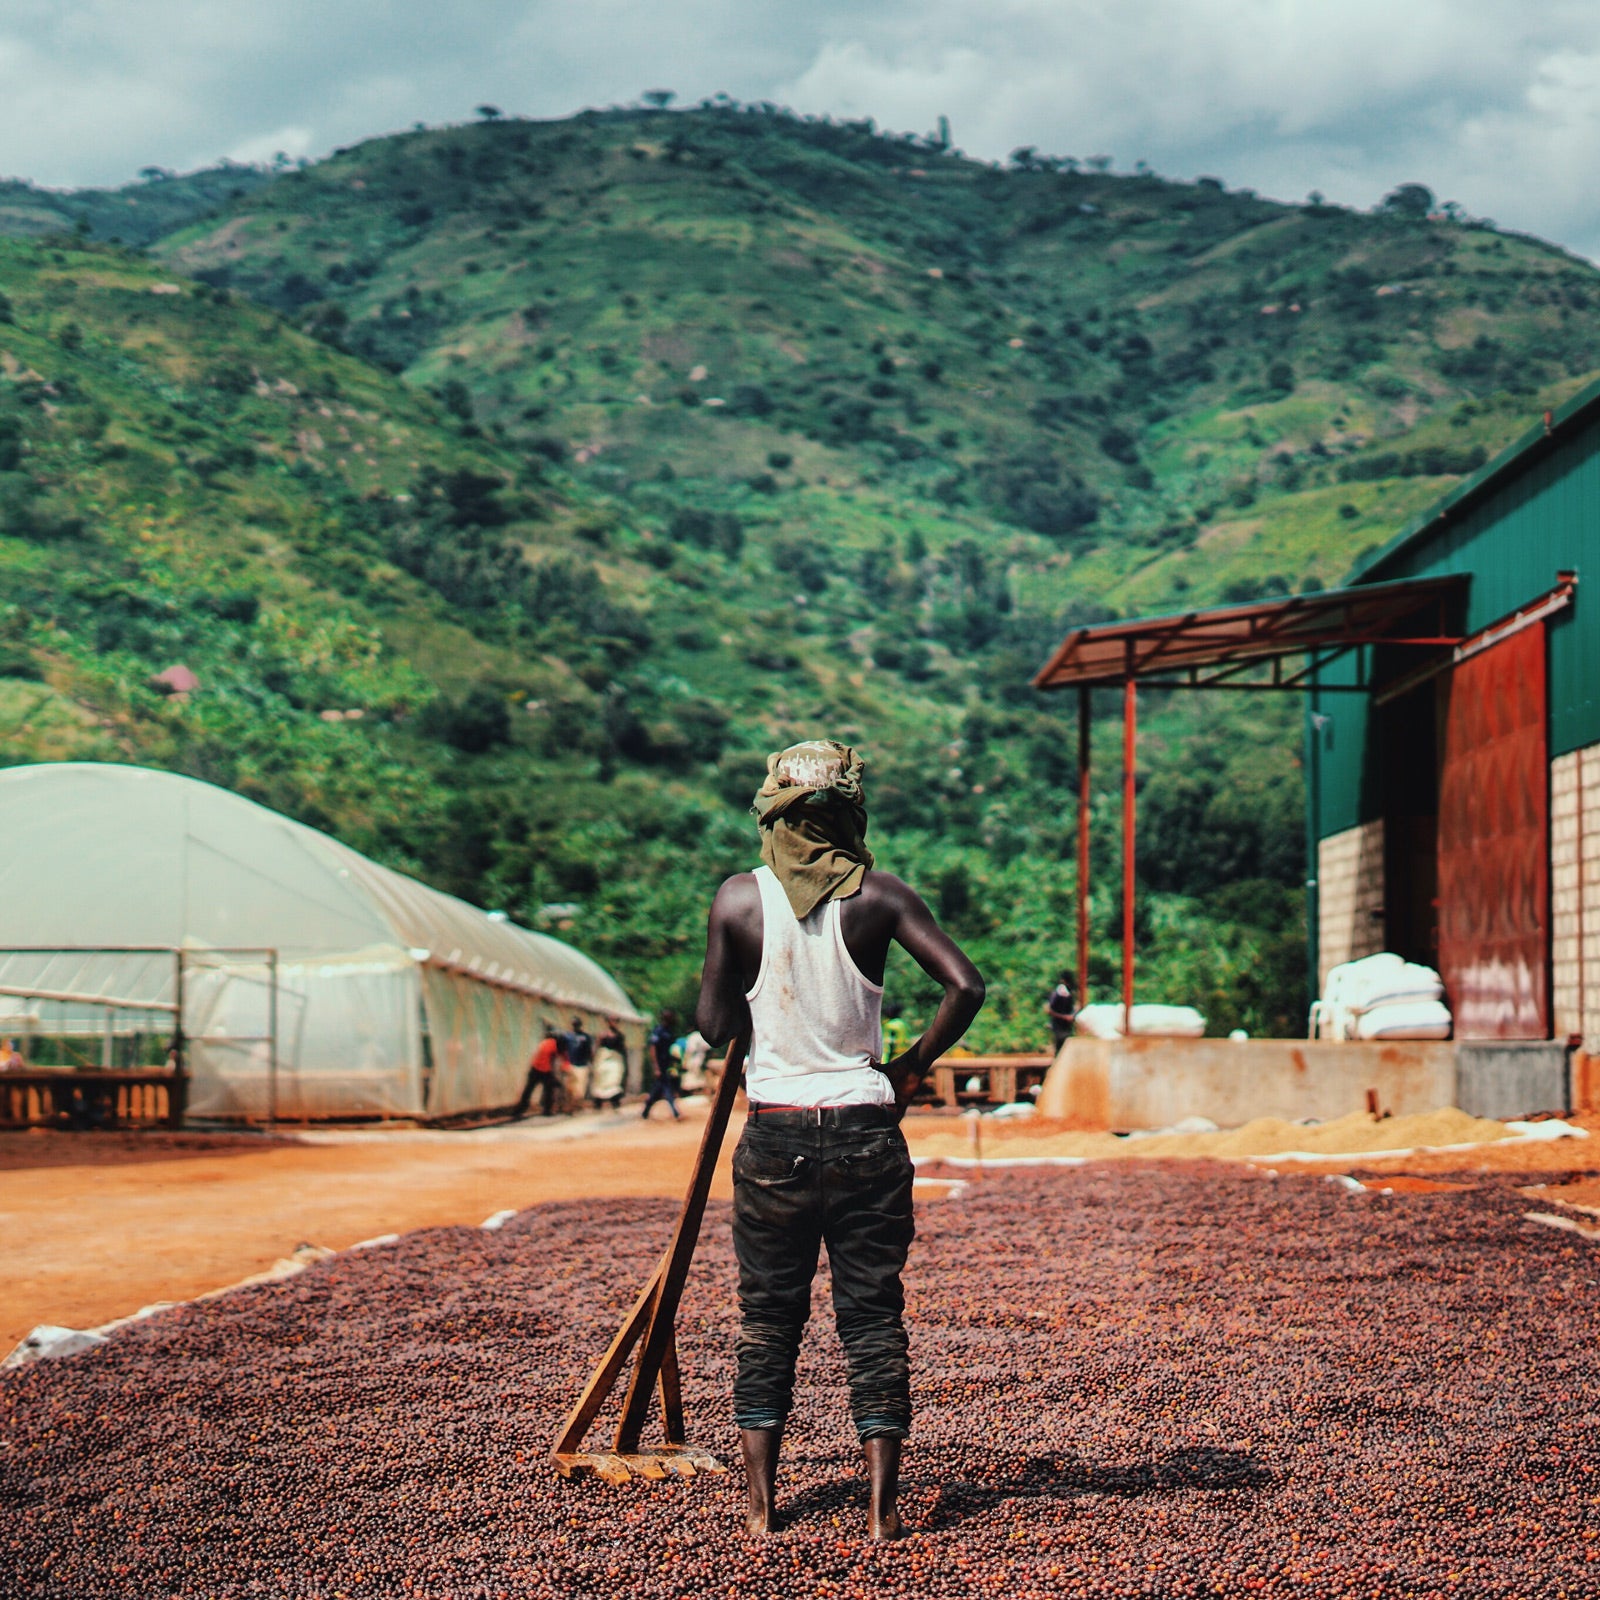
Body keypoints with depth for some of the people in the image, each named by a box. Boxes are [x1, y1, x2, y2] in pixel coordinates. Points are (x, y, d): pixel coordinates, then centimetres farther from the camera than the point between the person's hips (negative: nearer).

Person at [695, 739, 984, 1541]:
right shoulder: (879, 896, -4)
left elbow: (715, 1023, 0)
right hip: (867, 1136, 0)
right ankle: (882, 1508, 6)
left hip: (775, 1137, 0)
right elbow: (965, 985, -12)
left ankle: (760, 1504, 14)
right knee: (873, 1315, 7)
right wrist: (911, 1067, 0)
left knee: (767, 1317, 11)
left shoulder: (740, 898, -4)